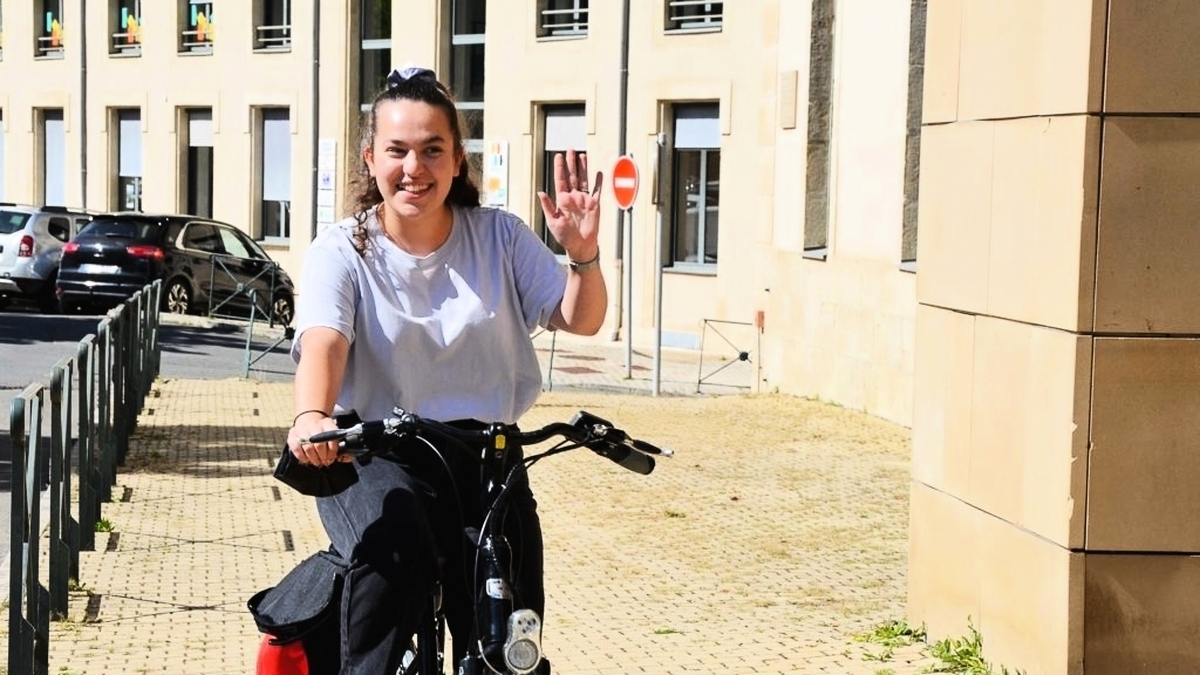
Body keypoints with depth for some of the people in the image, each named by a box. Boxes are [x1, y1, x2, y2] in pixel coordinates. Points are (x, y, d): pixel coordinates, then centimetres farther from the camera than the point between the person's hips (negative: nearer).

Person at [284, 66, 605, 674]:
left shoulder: (499, 237, 7)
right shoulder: (342, 251, -1)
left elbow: (580, 320, 2)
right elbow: (323, 341, -19)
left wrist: (583, 255, -19)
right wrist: (311, 416, -41)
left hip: (482, 450, 3)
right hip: (373, 452, -2)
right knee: (395, 553, -35)